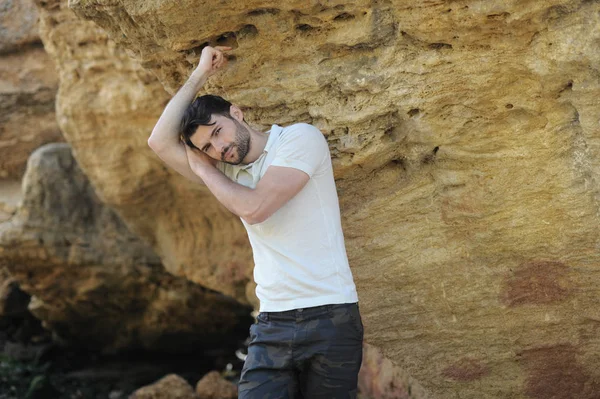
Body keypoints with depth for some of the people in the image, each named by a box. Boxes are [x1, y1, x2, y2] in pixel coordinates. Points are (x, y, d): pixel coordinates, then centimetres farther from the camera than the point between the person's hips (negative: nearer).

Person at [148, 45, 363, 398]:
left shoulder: (300, 138, -2)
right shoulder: (227, 173, 17)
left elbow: (253, 208, -12)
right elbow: (160, 142, 9)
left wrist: (202, 169, 5)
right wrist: (201, 74, 11)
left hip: (329, 318, -5)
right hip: (271, 326, 5)